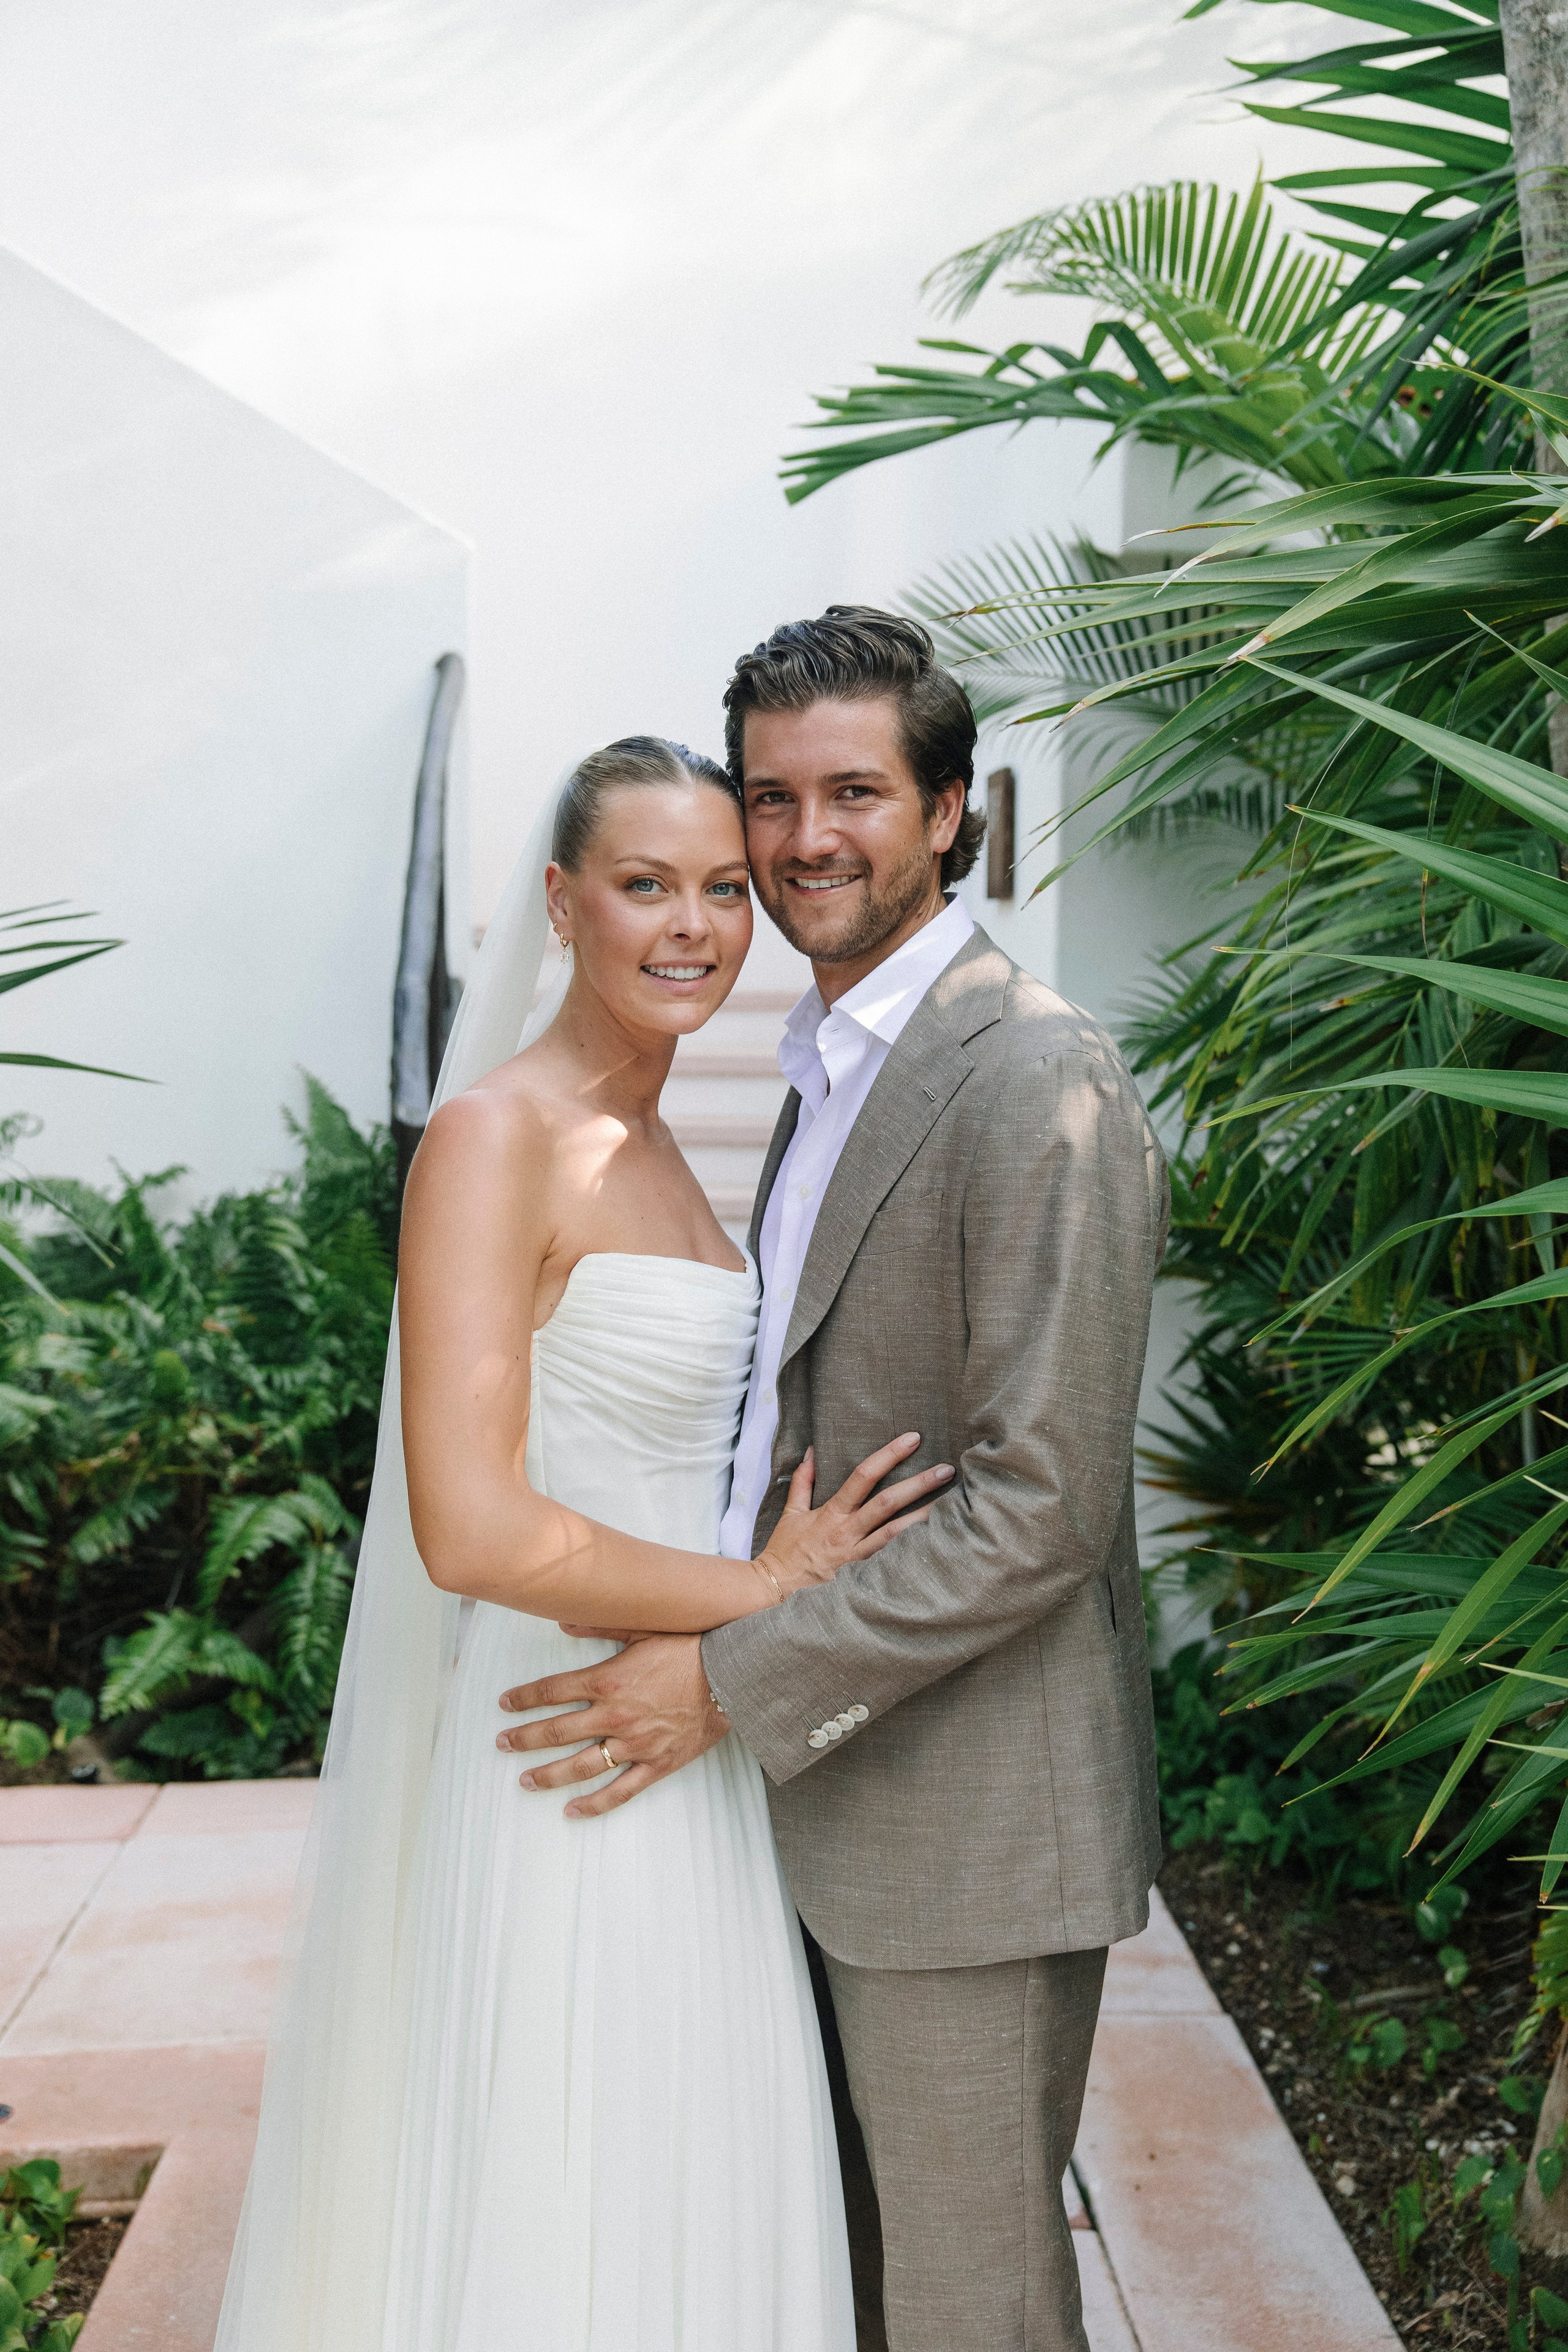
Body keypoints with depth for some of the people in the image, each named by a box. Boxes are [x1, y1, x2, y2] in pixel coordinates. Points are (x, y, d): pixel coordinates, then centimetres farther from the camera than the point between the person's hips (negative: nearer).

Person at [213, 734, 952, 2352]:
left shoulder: (646, 1144, 10)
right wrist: (769, 1590, -15)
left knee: (682, 2203, 21)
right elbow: (474, 1528, -24)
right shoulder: (493, 1139, -17)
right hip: (571, 1770, -8)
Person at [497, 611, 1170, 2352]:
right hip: (848, 1796, 9)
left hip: (974, 1816, -9)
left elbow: (1039, 1509, -22)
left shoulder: (1038, 1084, -19)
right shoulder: (831, 1070, 13)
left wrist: (734, 1686, -19)